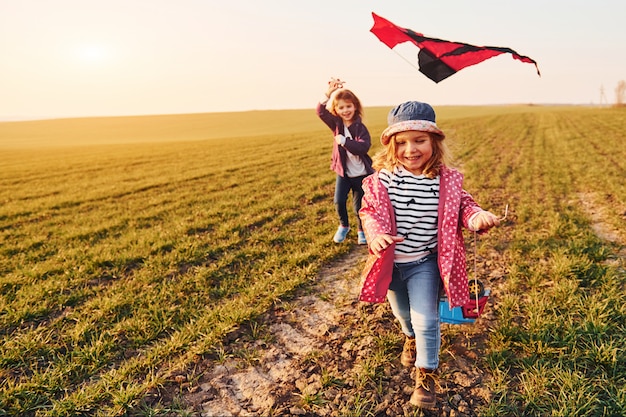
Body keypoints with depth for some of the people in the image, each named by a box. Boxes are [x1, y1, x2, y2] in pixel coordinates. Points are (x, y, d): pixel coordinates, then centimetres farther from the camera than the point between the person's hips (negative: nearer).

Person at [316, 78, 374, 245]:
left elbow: (364, 147, -27)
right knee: (339, 201, -10)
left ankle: (361, 230, 32)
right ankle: (343, 226, 19)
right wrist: (328, 92, -28)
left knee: (359, 206, 6)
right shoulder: (336, 124, -1)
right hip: (343, 172, 2)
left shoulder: (360, 128, -11)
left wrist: (343, 141, -27)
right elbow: (321, 111, -16)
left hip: (361, 174, -2)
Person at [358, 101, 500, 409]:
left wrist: (477, 217, -23)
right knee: (402, 312, 25)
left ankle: (426, 374, 24)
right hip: (391, 262, 2)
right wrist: (376, 234, -24)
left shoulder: (447, 180, -13)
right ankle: (411, 337, 61)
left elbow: (461, 207, -1)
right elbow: (369, 210, -5)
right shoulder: (382, 179, -14)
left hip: (425, 262, -2)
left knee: (426, 320, -2)